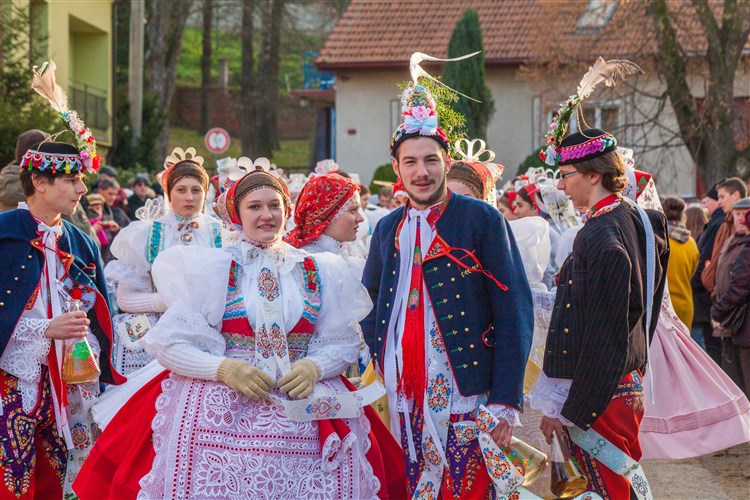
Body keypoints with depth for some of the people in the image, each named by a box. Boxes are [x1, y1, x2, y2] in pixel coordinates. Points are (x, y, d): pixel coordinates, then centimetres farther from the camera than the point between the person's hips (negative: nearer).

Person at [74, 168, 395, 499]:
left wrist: (314, 367, -11)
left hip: (306, 406, 2)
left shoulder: (319, 272, 12)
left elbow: (341, 343, 10)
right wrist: (224, 368, -16)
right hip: (219, 405, -2)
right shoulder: (208, 268, 4)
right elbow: (169, 344, -2)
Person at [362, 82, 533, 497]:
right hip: (401, 396, 5)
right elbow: (368, 303, 24)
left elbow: (513, 314, -8)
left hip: (466, 396, -4)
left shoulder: (482, 220, -4)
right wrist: (379, 362, 9)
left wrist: (506, 402, -14)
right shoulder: (387, 228, 11)